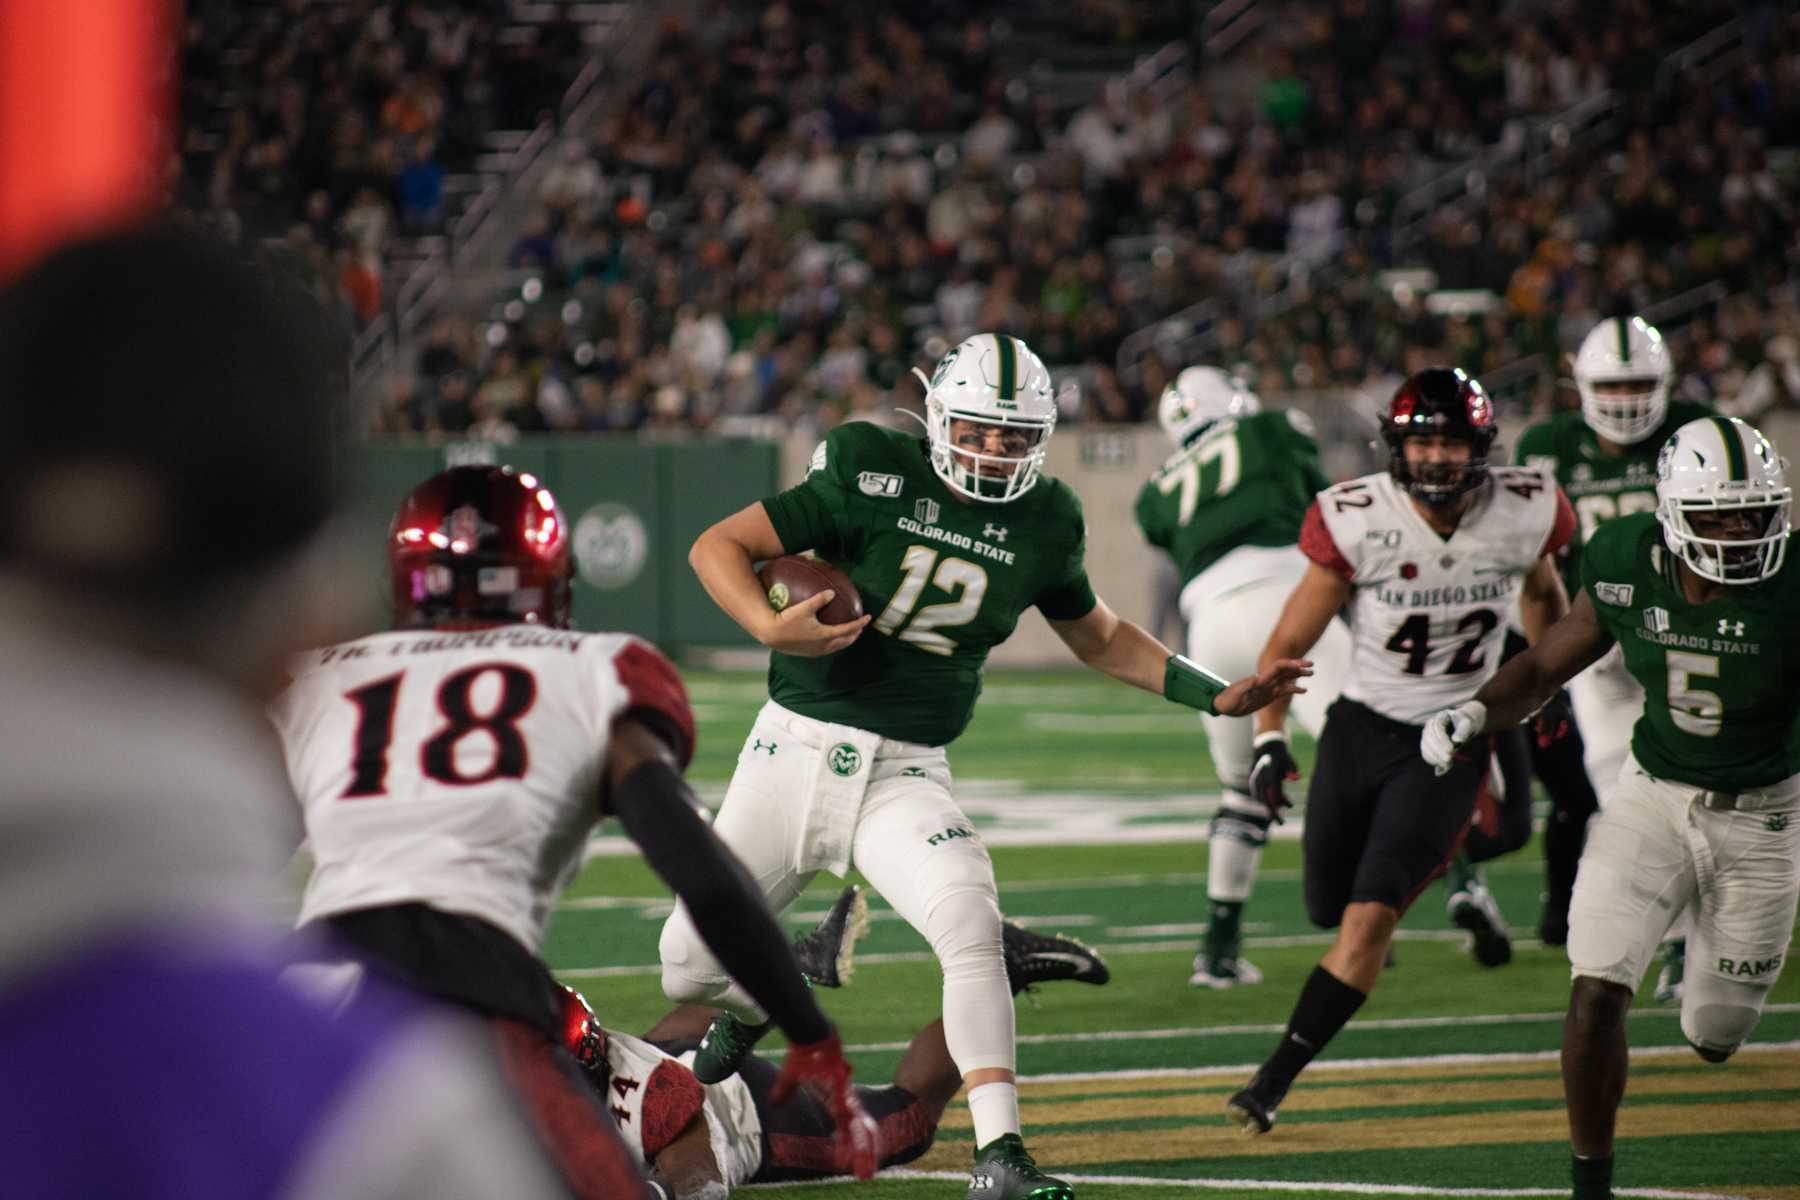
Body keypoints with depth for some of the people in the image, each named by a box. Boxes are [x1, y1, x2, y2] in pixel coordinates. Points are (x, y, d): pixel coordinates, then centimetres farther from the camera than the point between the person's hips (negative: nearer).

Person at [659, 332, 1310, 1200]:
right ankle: (753, 1004, 43)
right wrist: (771, 628, -26)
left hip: (906, 773, 1)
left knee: (971, 926, -26)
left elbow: (1100, 640, 21)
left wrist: (1216, 696, 13)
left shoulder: (1043, 524, 3)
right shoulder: (874, 478, -9)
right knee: (690, 965, 5)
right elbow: (718, 547, -8)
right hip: (798, 746, -1)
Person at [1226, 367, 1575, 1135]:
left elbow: (1542, 593, 15)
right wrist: (1269, 739, -18)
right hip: (1361, 727, 1)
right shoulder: (1359, 522, -15)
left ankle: (1277, 1078, -9)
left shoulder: (1522, 515, -10)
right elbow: (1287, 647, -8)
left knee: (1369, 917, -14)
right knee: (1329, 909, 13)